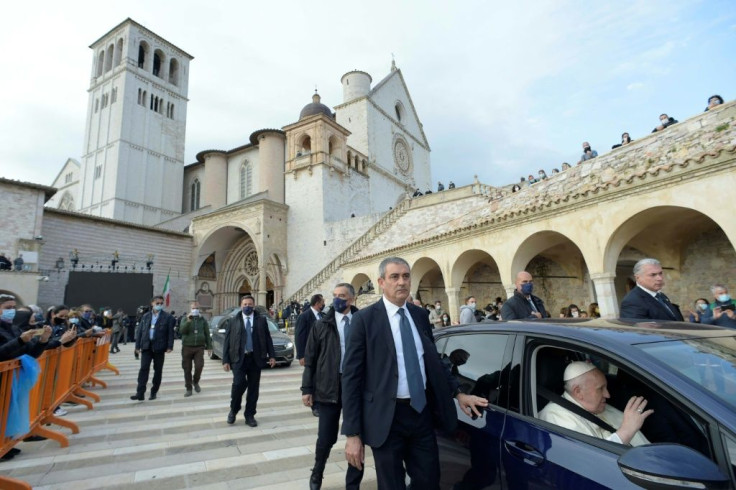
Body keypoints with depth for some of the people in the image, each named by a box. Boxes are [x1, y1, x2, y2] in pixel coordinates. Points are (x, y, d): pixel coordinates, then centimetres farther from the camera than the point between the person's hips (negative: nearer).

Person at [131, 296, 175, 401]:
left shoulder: (168, 317, -1)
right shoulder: (145, 316, 9)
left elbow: (170, 333, -3)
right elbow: (139, 331, 10)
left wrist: (169, 346, -11)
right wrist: (138, 346, 4)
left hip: (159, 347, -2)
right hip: (146, 346, 2)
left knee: (158, 370, 6)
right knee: (144, 368, -5)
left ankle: (153, 392, 18)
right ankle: (140, 393, -2)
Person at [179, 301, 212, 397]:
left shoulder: (203, 320, 7)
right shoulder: (185, 319, 5)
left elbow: (207, 334, 8)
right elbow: (181, 331, -11)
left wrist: (209, 347, 5)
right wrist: (188, 321, -24)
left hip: (199, 347, 0)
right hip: (187, 347, 0)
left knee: (199, 366, -9)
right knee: (187, 369, 4)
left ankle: (195, 382, 19)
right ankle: (188, 388, 17)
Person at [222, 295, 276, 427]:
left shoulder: (262, 320, 6)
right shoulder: (233, 321, 6)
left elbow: (268, 338, 6)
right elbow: (227, 341, 4)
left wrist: (272, 356, -1)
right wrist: (225, 360, -3)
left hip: (255, 359, 1)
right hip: (239, 358, -1)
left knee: (253, 388, 6)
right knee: (239, 384, -14)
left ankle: (250, 415, 21)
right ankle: (233, 410, 14)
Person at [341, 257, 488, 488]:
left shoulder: (420, 315, 6)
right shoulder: (365, 319, -10)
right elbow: (351, 377, -11)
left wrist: (458, 393, 5)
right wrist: (352, 434, -12)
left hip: (422, 412, 4)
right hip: (386, 417, -4)